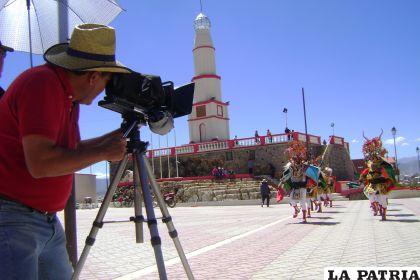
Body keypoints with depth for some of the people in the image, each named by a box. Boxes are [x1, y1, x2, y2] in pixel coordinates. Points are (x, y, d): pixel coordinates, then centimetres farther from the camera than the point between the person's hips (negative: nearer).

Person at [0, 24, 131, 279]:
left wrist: (111, 138, 10)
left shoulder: (69, 95, 11)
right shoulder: (42, 83, -17)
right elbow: (41, 163, -26)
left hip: (49, 219, 9)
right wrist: (103, 153, -16)